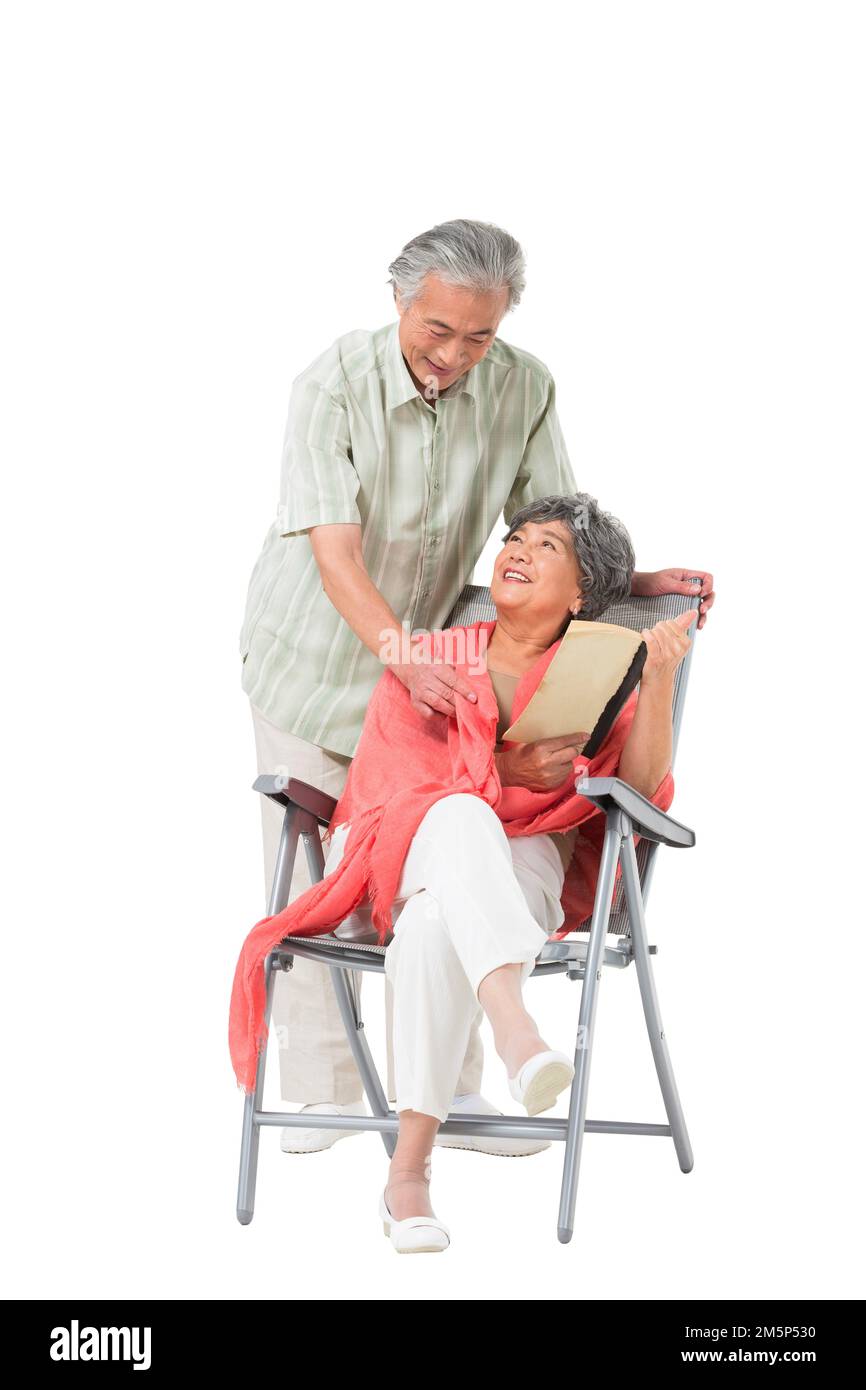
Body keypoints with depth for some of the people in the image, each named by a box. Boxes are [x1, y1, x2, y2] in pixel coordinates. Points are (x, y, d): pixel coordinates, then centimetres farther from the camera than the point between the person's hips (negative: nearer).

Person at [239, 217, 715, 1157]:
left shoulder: (523, 390, -10)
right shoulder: (334, 384, -21)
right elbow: (335, 554, -30)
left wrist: (637, 582, -17)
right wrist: (402, 656, -44)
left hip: (428, 665, 2)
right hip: (314, 662, -2)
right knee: (309, 882, 2)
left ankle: (443, 1090, 12)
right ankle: (324, 1091, 14)